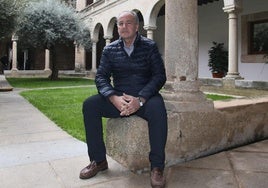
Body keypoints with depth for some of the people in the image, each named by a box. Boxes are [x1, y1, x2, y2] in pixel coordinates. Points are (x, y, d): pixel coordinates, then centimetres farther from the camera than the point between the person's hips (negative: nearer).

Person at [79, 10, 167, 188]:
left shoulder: (150, 46, 0)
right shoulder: (110, 50, 7)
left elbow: (160, 76, -8)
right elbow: (101, 77, -1)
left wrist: (140, 99, -23)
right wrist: (114, 98, -21)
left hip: (144, 97, -2)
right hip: (118, 98, 3)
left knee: (157, 108, -35)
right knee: (90, 104, -19)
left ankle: (157, 166, -21)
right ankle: (99, 160, -8)